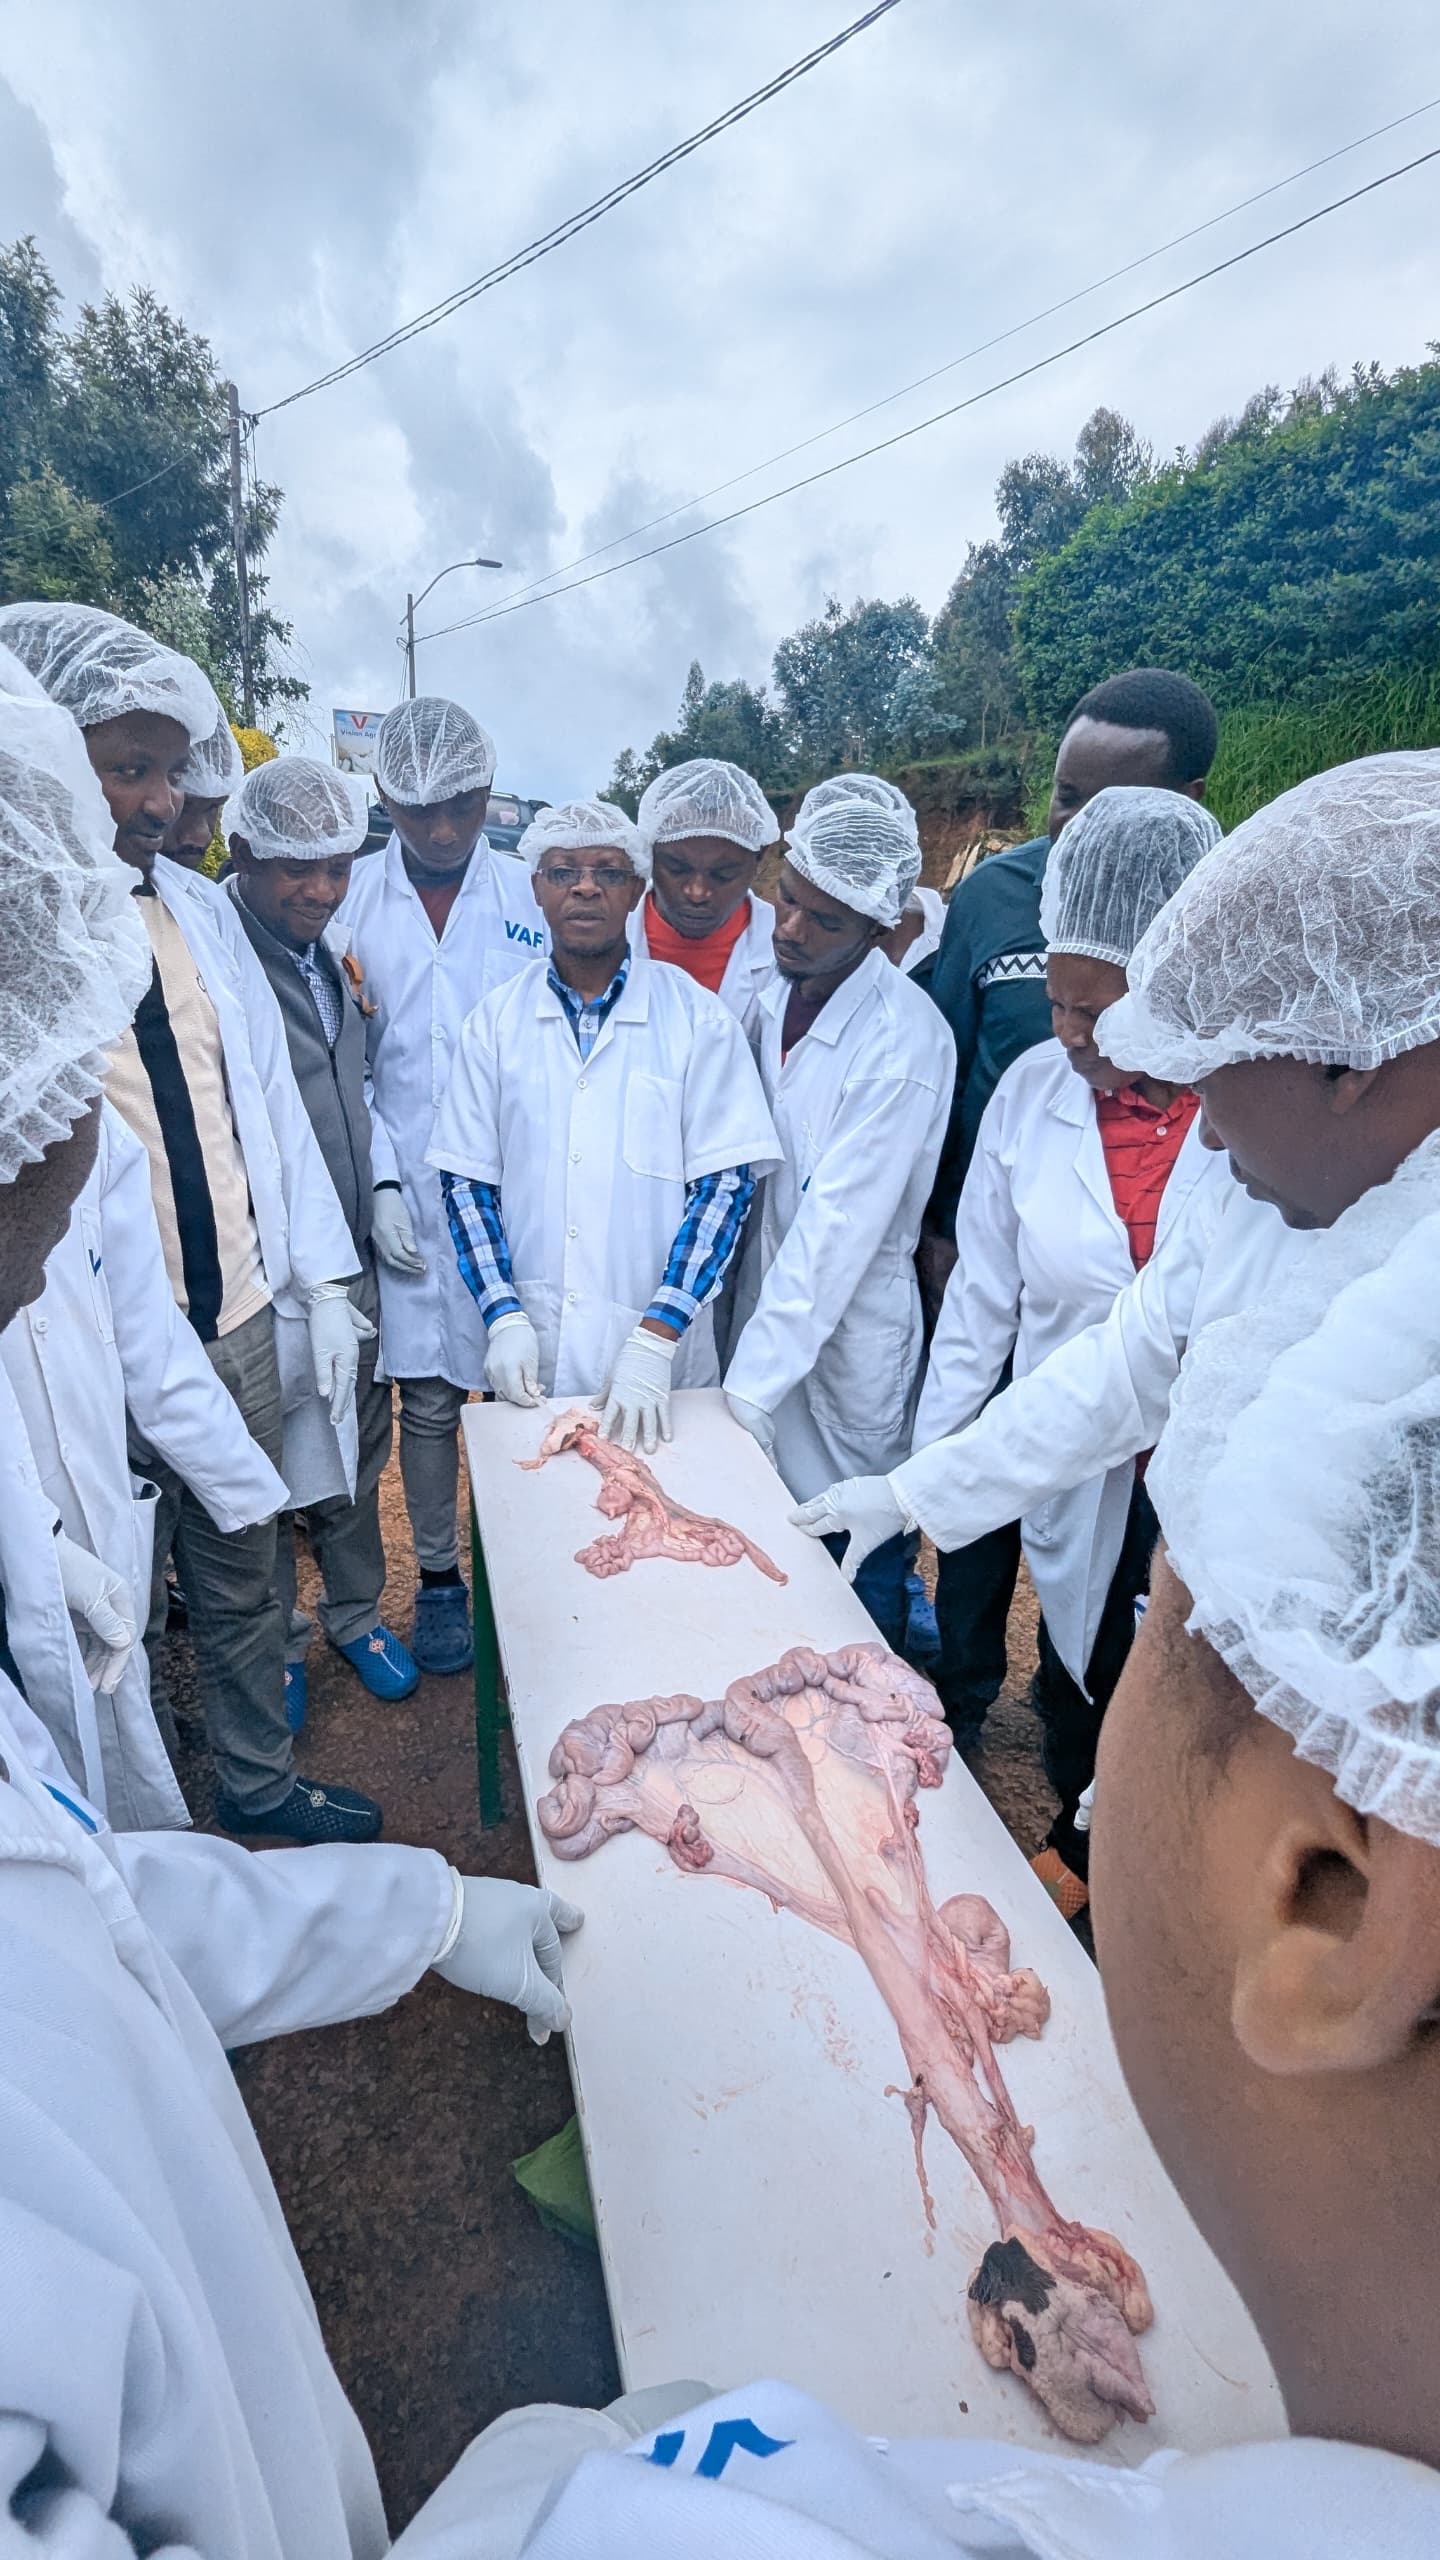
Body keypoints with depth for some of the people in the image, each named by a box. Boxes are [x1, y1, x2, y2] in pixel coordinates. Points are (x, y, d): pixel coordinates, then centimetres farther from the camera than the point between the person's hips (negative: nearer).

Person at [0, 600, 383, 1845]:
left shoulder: (200, 908, 6)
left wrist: (322, 1280, 4)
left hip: (240, 1322, 5)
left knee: (243, 1579, 21)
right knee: (117, 1618, 15)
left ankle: (260, 1781, 43)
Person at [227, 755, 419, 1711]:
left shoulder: (330, 943, 8)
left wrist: (385, 1183, 11)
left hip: (355, 1256, 7)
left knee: (360, 1448, 19)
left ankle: (356, 1611, 40)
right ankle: (275, 1646, 34)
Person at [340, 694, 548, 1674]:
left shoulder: (533, 897, 2)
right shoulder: (350, 902, 3)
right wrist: (378, 1181, -6)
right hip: (407, 1197, 1)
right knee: (427, 1397, 9)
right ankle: (438, 1578, 27)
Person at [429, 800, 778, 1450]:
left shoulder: (699, 1020, -4)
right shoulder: (495, 1022, 2)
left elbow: (725, 1183, -9)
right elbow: (466, 1181, 2)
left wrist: (655, 1340, -16)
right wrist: (504, 1318, -9)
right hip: (527, 1359, 2)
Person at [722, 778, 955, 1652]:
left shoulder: (906, 1040, -21)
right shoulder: (770, 992, 0)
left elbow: (840, 1225, -23)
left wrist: (750, 1387, -22)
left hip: (850, 1330, -6)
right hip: (763, 1302, 6)